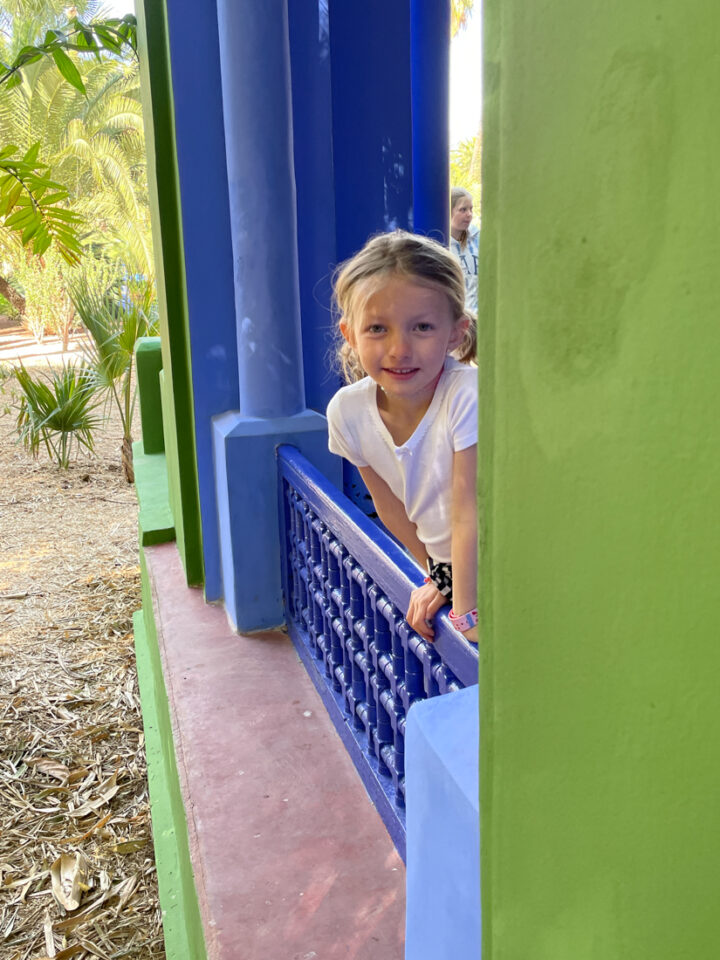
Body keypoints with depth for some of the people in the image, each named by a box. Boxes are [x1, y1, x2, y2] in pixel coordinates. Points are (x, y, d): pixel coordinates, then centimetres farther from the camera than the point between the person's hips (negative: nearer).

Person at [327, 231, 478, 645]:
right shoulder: (347, 412, -13)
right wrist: (436, 576, 6)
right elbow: (390, 506, 1)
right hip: (446, 563, 4)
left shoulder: (469, 394, -27)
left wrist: (466, 614, -19)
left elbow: (468, 513, -23)